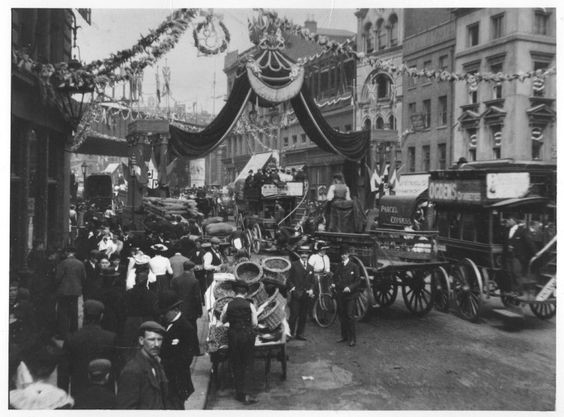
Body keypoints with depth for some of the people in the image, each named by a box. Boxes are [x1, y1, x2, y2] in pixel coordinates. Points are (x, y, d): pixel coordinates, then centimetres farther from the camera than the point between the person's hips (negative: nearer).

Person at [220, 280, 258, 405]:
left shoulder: (228, 305, -5)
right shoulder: (250, 305, -7)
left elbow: (222, 320, 10)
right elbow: (255, 323, -4)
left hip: (233, 335, 1)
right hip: (248, 335, -1)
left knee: (236, 365, 14)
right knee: (247, 365, 8)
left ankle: (239, 393, 20)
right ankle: (246, 394, 1)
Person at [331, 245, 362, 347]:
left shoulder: (354, 266, -3)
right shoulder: (338, 266, 10)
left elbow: (358, 281, -5)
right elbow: (335, 278, 15)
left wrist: (350, 287, -20)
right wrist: (334, 284, -6)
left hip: (350, 294, -5)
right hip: (340, 295, 5)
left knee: (349, 316, -7)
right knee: (341, 315, 9)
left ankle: (352, 338, 1)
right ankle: (344, 336, 21)